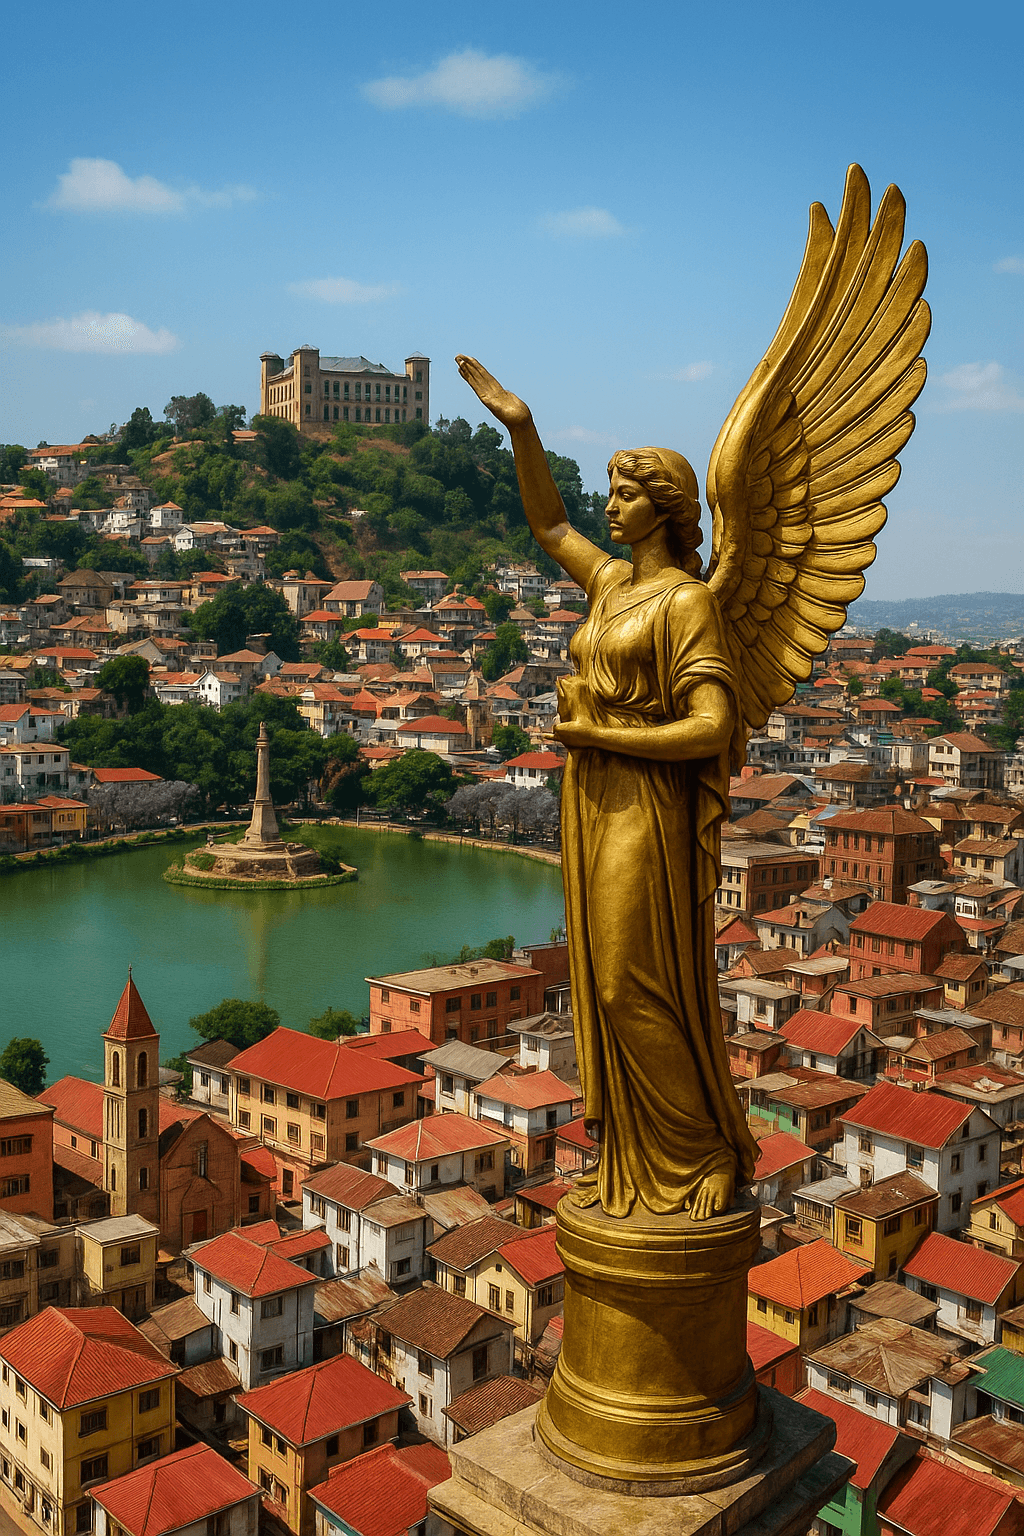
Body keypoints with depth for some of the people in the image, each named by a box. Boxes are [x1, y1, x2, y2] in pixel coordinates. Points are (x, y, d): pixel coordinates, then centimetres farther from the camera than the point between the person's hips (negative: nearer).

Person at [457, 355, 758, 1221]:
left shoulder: (687, 601, -11)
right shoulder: (613, 582, 12)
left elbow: (712, 730, -19)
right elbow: (547, 525, 25)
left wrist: (595, 733, -16)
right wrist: (521, 427, 14)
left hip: (645, 811, -8)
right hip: (594, 803, 8)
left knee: (644, 993, -3)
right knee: (608, 992, 11)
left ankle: (708, 1158, 13)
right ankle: (637, 1168, 22)